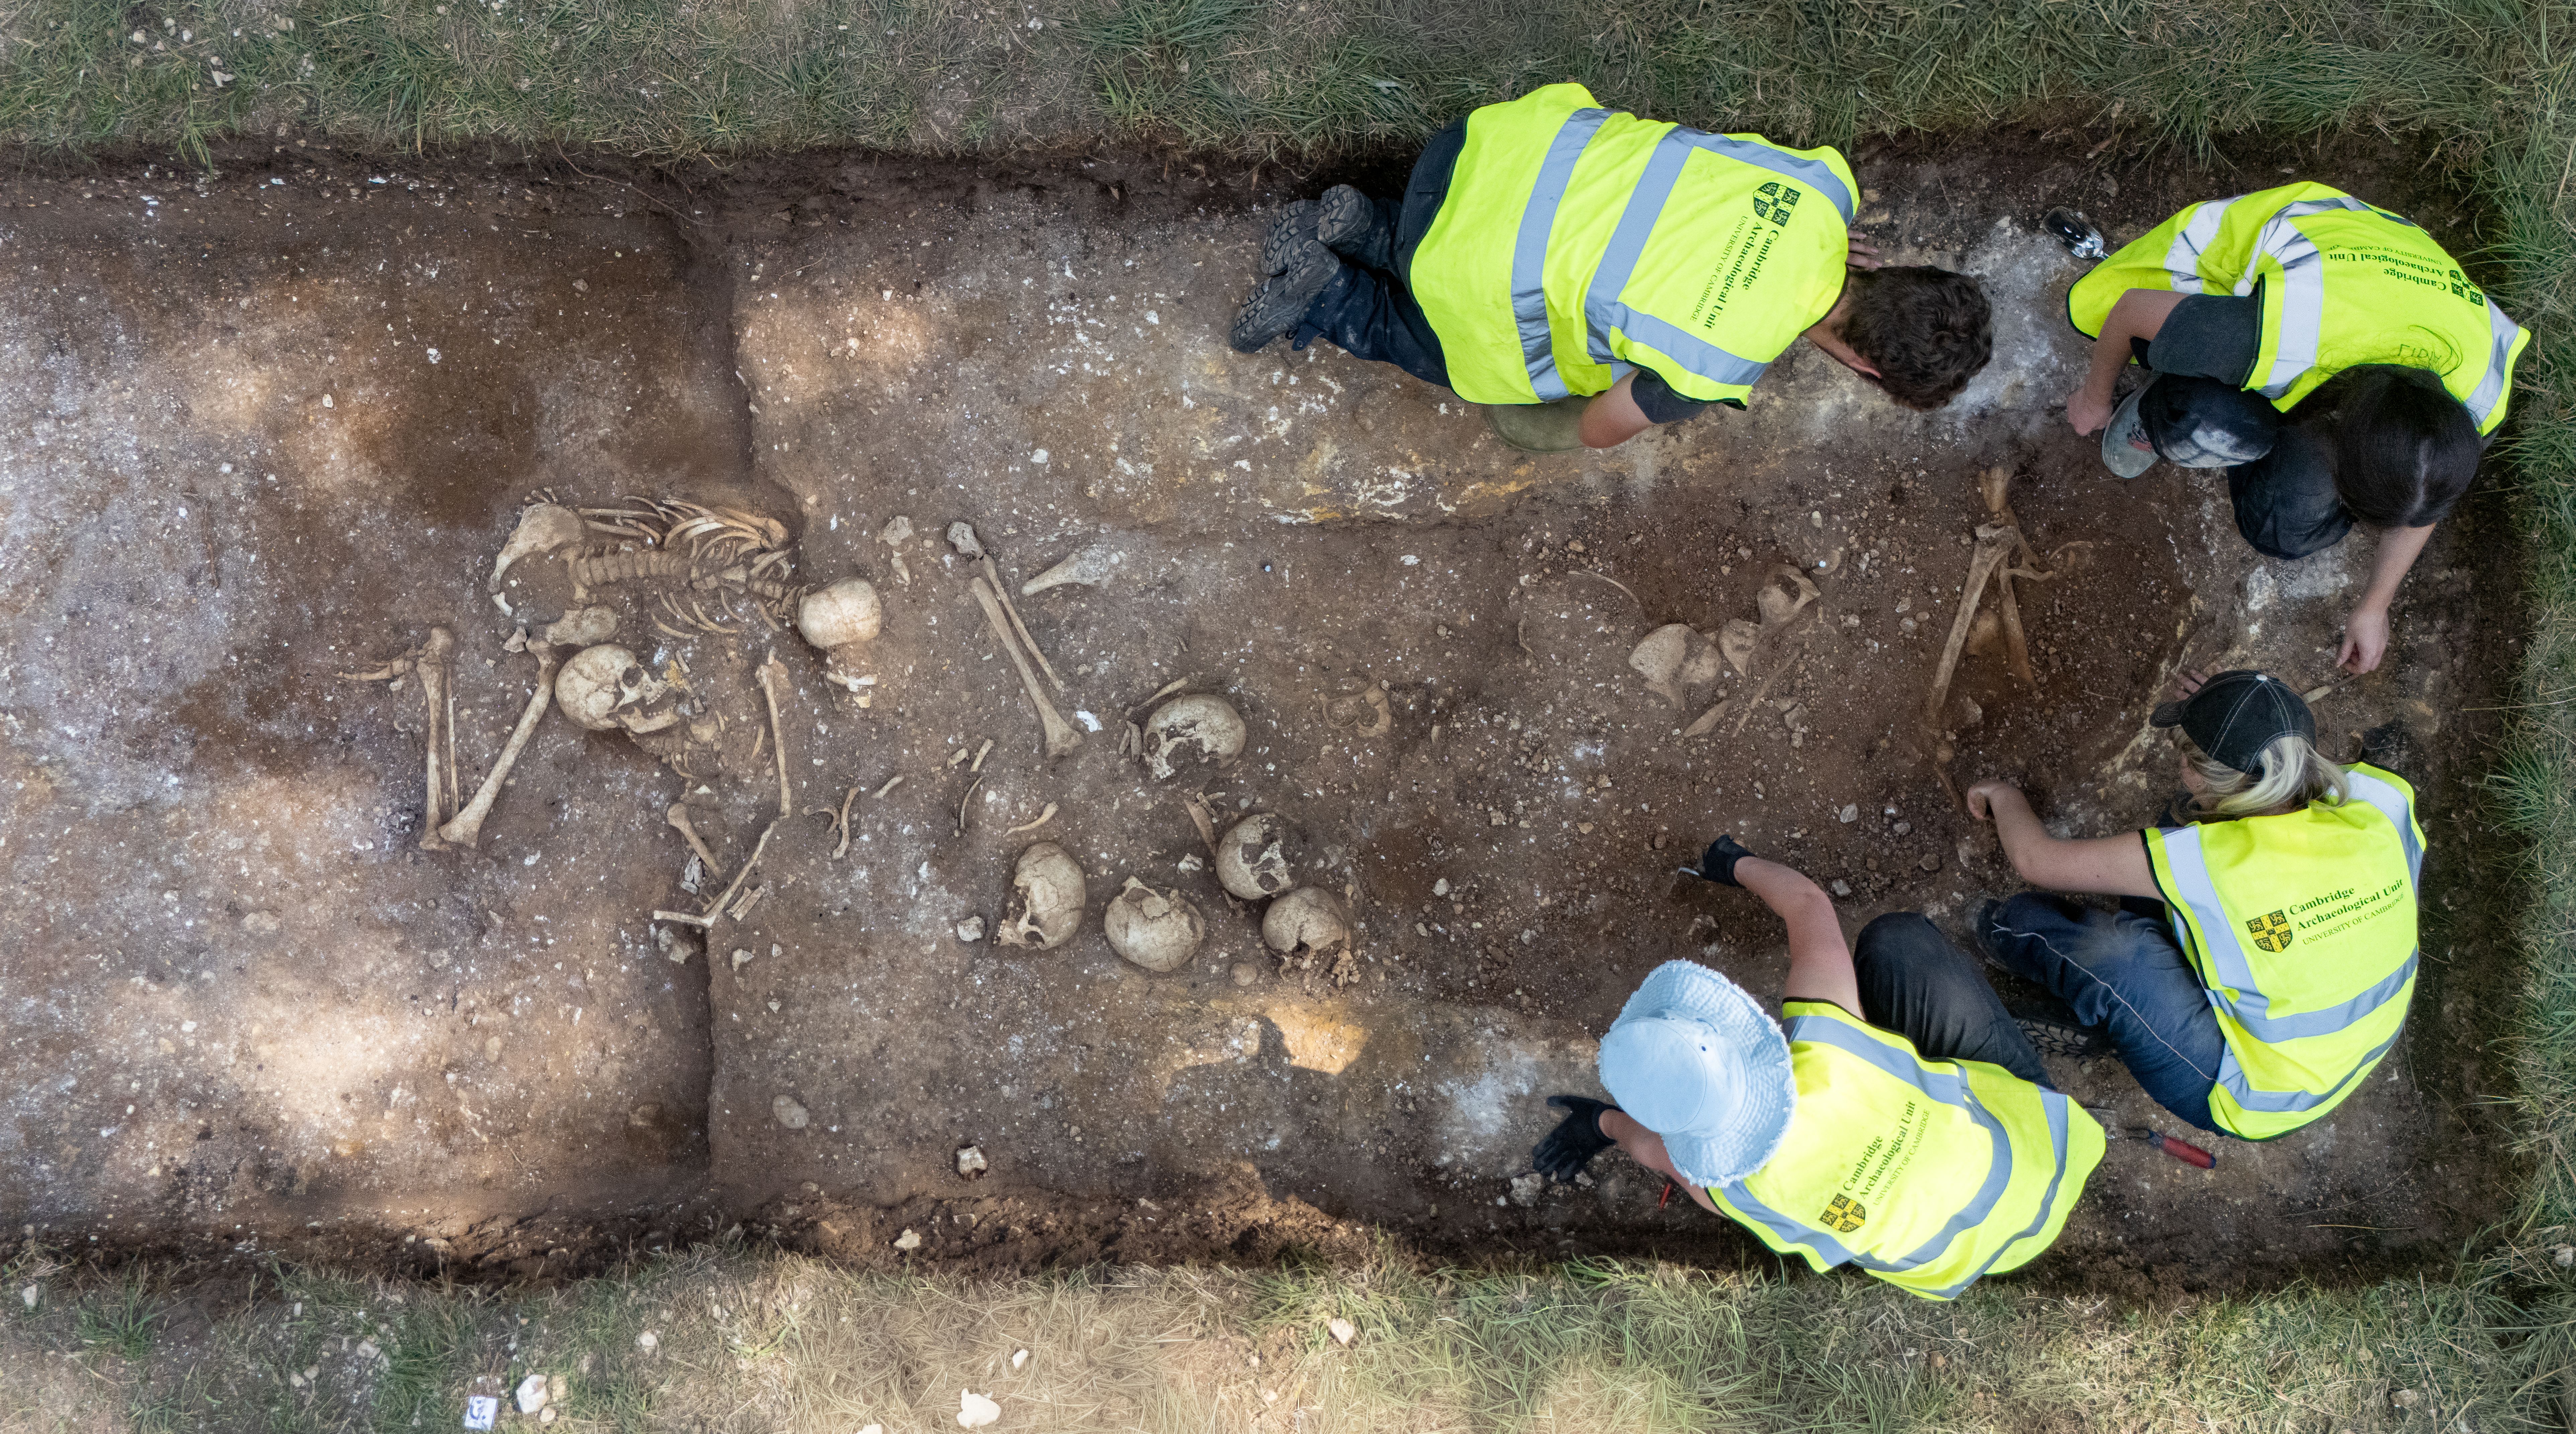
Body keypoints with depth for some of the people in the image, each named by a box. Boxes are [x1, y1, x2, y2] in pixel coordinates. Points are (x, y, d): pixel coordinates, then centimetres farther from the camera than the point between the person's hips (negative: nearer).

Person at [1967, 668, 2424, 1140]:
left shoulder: (2210, 860, -32)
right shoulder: (2381, 802, -20)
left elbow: (2037, 860, -17)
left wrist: (2006, 797, 4)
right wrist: (2241, 720, 18)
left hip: (2259, 1109, -7)